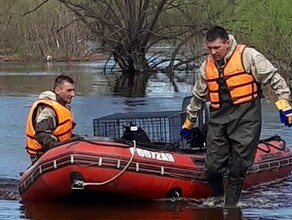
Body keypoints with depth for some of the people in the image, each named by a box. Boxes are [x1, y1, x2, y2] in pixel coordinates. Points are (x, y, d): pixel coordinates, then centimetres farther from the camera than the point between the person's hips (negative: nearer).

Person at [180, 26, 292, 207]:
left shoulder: (247, 56, -6)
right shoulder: (207, 66, 12)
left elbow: (274, 78, -4)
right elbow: (198, 96, 26)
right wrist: (189, 122, 34)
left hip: (245, 118, -4)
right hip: (219, 118, 4)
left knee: (238, 167, -4)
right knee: (213, 165, -2)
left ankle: (231, 205, 8)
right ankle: (217, 197, 23)